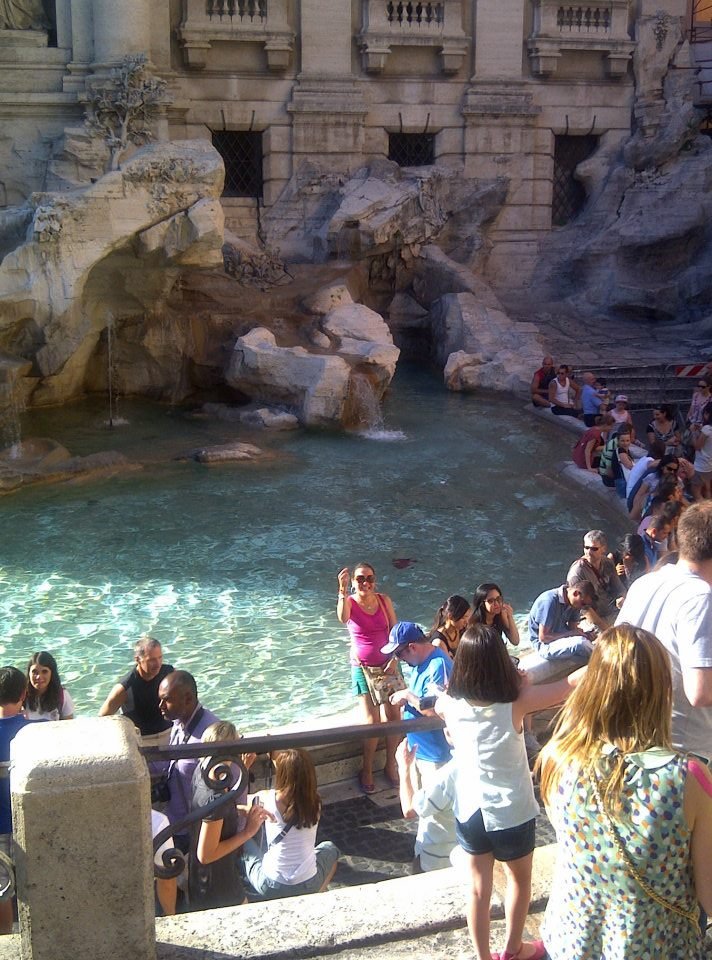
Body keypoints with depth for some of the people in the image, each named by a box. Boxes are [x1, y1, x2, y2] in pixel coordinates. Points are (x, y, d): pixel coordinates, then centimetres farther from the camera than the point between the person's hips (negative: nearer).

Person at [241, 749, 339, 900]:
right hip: (308, 886, 2)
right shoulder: (315, 802, -10)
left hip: (270, 888, -1)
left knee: (243, 842, 27)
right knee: (329, 848, 34)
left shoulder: (266, 798, -17)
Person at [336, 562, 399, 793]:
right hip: (363, 667, -3)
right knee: (371, 721, -6)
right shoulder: (349, 602, -11)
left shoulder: (384, 600, -1)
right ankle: (367, 771, 10)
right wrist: (342, 590, -51)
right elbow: (343, 617, -35)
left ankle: (391, 765, 18)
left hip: (388, 664, 3)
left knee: (393, 715, 1)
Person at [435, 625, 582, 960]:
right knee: (519, 880, 24)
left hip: (469, 811, 2)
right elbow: (574, 682, -21)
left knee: (478, 887, 18)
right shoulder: (516, 702, -24)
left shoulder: (449, 703, -14)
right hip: (512, 813, -2)